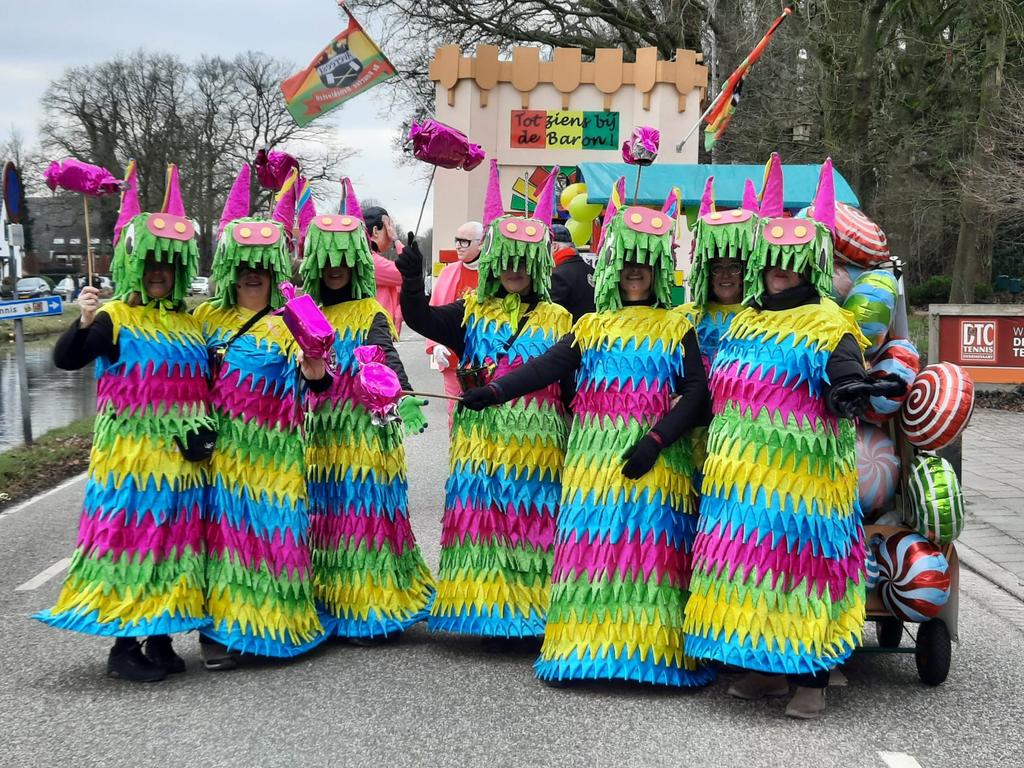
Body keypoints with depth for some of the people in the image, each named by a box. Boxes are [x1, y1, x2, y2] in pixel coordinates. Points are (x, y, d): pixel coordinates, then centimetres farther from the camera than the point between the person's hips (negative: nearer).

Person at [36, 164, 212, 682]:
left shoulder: (190, 323, 12)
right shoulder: (115, 318, -6)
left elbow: (203, 383, 24)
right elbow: (65, 359, -19)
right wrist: (83, 323, -34)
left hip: (181, 458, 6)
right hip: (130, 454, -6)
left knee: (174, 541, 9)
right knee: (130, 536, -4)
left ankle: (160, 638, 20)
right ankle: (124, 647, 5)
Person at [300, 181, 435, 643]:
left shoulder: (369, 315, -5)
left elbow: (387, 361, -21)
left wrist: (402, 399, -38)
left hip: (363, 434, -5)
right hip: (319, 434, 5)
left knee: (364, 514, -4)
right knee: (323, 516, 7)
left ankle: (370, 609, 3)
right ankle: (329, 603, 16)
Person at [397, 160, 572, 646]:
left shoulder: (557, 320, 8)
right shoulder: (472, 313, 9)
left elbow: (572, 383, 7)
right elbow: (422, 319, -4)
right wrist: (411, 282, -20)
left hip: (537, 440, 0)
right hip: (482, 438, 1)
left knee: (533, 521, 0)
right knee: (485, 519, 0)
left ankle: (532, 613, 8)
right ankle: (492, 612, 9)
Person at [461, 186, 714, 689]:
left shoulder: (676, 328, 6)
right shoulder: (591, 327, 14)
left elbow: (697, 392, -4)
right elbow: (546, 367, 2)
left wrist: (656, 439, -16)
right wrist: (494, 391, -13)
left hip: (654, 459, -2)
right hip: (595, 457, 2)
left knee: (650, 548, -5)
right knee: (590, 548, 1)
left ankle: (651, 645, 0)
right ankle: (586, 643, 7)